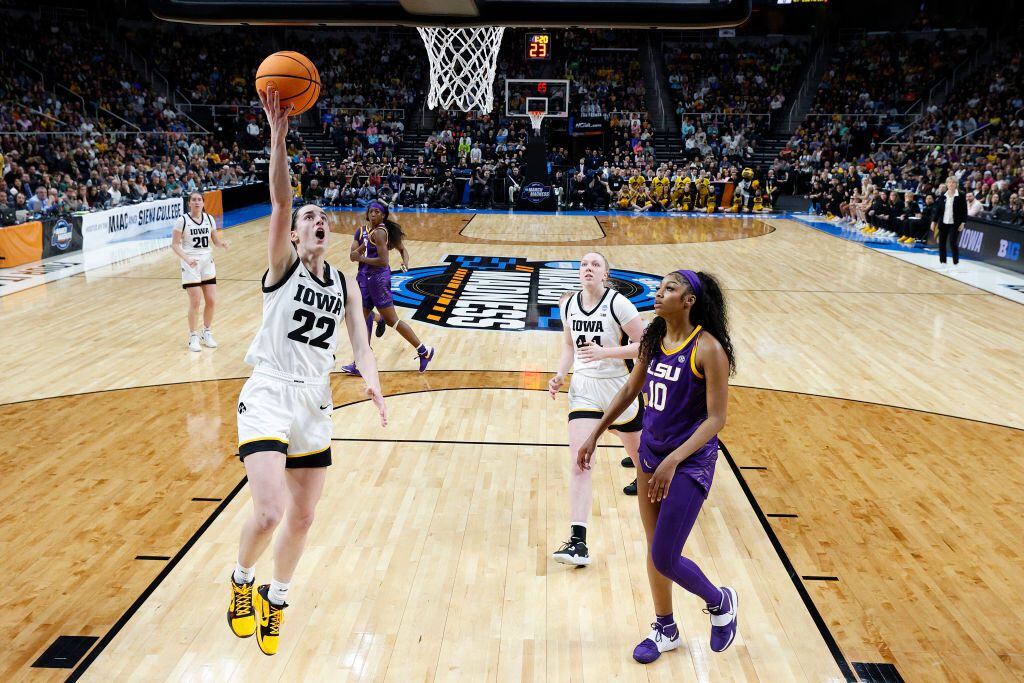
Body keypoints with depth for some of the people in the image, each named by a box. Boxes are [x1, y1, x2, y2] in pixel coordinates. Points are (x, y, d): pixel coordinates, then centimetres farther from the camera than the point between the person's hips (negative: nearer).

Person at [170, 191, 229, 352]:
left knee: (211, 301, 4)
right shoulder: (182, 221, -9)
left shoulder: (209, 219, 4)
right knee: (195, 302, -6)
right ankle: (193, 337, 10)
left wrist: (222, 243, -13)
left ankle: (207, 333, 24)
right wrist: (186, 258, -24)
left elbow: (216, 240, 10)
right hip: (191, 265, -4)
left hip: (207, 263, 5)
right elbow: (175, 244, -9)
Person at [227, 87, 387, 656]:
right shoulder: (282, 266, -4)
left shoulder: (344, 284, 9)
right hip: (270, 396, -5)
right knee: (270, 512, -18)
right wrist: (278, 133, -30)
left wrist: (372, 380, -20)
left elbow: (360, 342, 1)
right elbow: (280, 202, -18)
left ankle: (275, 602, 37)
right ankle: (242, 581, 15)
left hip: (315, 402, 5)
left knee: (303, 516, 13)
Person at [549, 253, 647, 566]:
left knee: (639, 453, 17)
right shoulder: (568, 304, 2)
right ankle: (578, 542, -13)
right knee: (579, 463, -11)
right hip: (583, 388, 3)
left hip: (619, 387, -3)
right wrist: (560, 375, 2)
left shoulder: (618, 303, -14)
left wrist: (605, 352, -25)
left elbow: (644, 345, -14)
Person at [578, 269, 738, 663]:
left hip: (689, 463, -7)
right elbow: (630, 389, 14)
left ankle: (721, 602, 26)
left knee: (665, 559, -3)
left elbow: (716, 418, -19)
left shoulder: (707, 349, -19)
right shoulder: (653, 338, 1)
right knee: (654, 549, 16)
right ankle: (665, 630, 36)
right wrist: (595, 434, 14)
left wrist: (673, 460, -27)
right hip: (650, 453, 7)